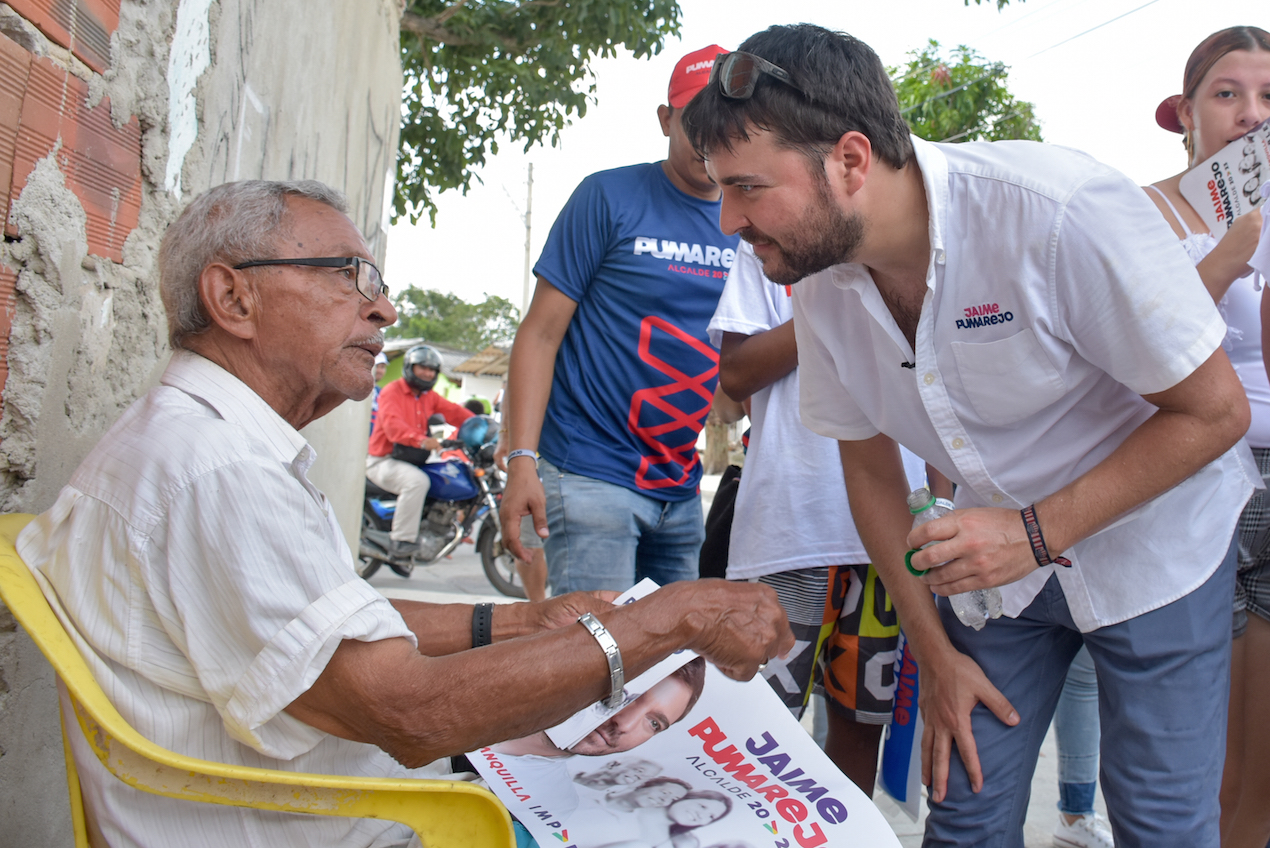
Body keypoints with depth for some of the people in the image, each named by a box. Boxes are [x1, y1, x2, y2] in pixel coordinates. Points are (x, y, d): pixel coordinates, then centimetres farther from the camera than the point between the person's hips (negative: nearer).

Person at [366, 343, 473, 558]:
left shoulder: (429, 397, 17)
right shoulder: (392, 392, -10)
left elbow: (454, 412, 6)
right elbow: (393, 425, -28)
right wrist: (421, 440, -45)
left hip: (413, 460, 8)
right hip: (384, 460, -8)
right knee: (418, 481, -34)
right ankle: (401, 541, -29)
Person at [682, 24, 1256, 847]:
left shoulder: (1061, 208, -31)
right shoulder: (823, 284, -12)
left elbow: (1215, 410, -22)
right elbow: (869, 461, 2)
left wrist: (1038, 530, -29)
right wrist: (935, 652, 2)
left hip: (1153, 544, -4)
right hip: (999, 557, 4)